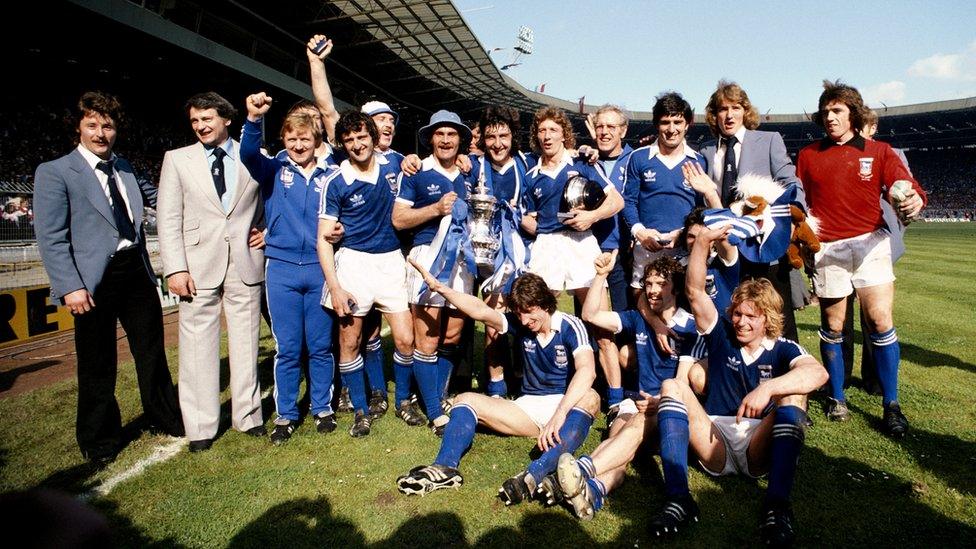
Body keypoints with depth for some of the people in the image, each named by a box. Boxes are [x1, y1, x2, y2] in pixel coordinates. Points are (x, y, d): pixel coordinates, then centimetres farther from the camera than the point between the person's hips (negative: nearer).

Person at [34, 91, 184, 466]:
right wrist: (70, 287, -18)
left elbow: (150, 195, 31)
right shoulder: (54, 173, -6)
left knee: (152, 353, 16)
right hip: (94, 281, -5)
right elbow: (51, 238, -10)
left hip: (136, 271, 6)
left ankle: (166, 419, 33)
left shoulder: (123, 168, 12)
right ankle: (100, 441, 25)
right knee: (98, 366, 7)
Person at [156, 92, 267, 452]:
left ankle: (247, 415, 21)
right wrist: (175, 268, -6)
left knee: (246, 343, 7)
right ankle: (200, 427, 15)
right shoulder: (177, 159, 9)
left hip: (246, 263, 1)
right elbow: (168, 218, 3)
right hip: (198, 266, 0)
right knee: (198, 347, 3)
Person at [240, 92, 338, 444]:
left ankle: (323, 408, 25)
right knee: (287, 348, 6)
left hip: (320, 269, 0)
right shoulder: (275, 170, 4)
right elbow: (249, 154, -16)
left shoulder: (330, 176, 4)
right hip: (281, 269, 0)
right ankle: (285, 414, 20)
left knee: (321, 345, 9)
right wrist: (254, 119, -33)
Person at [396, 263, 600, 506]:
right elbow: (481, 311, -10)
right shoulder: (520, 324, 3)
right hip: (529, 407, 5)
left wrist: (559, 415, -41)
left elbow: (587, 370, -29)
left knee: (590, 398, -39)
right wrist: (439, 287, -21)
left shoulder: (570, 326, -13)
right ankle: (445, 467, -33)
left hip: (568, 404, -5)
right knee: (466, 400, -8)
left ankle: (536, 474, -57)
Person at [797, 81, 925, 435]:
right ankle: (836, 398, 20)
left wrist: (914, 200, -28)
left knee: (880, 320, -9)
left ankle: (891, 405, 3)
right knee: (833, 326, 5)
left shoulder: (879, 152, 6)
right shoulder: (807, 155, 10)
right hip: (827, 247, 1)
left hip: (870, 242, -1)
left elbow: (906, 187, -5)